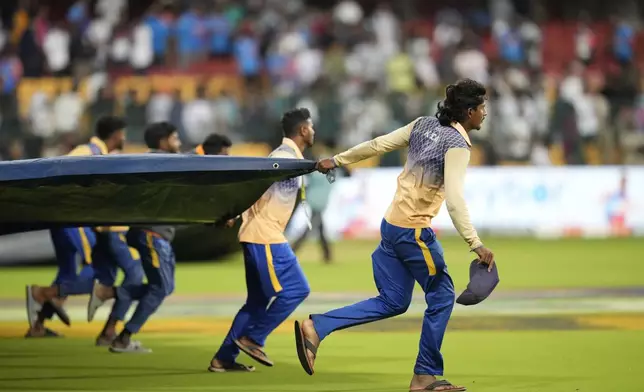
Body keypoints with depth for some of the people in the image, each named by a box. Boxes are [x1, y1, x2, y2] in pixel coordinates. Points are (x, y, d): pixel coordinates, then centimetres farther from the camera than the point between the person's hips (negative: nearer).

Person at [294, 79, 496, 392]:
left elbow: (378, 144, 11)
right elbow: (454, 199, -27)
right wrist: (476, 245, -31)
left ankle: (316, 327, 3)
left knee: (392, 302, 12)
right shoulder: (457, 145, -16)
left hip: (391, 224, 8)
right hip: (414, 231, -8)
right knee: (441, 297, 5)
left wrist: (337, 161, 22)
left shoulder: (423, 125, 7)